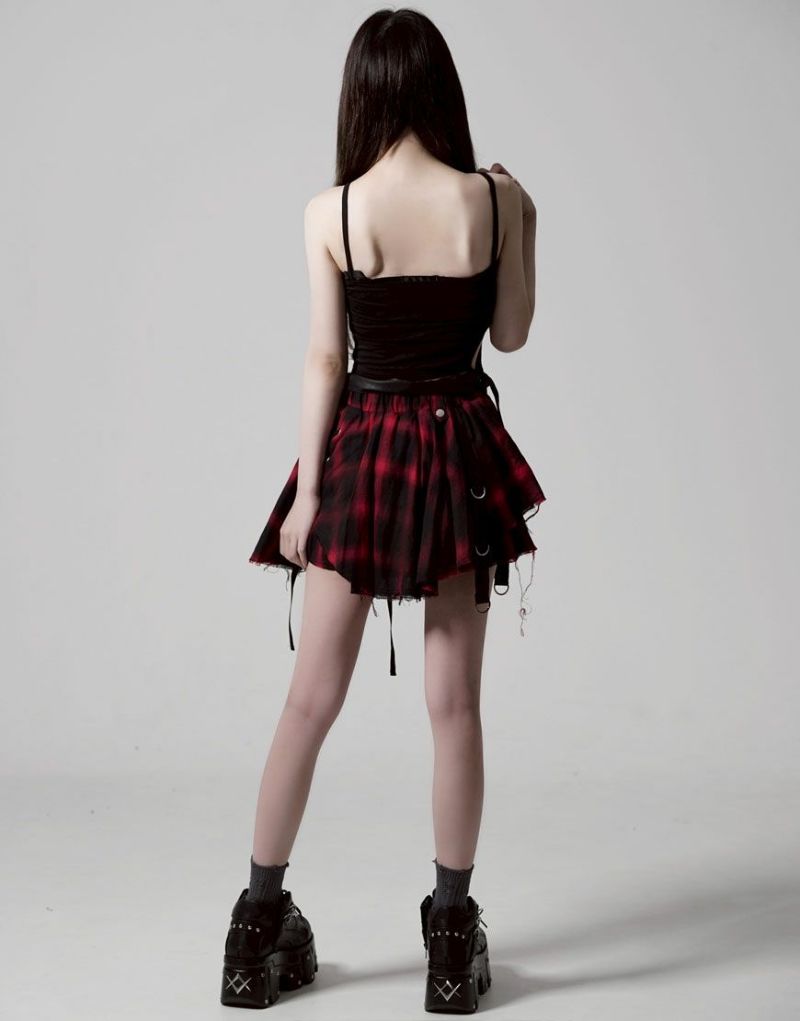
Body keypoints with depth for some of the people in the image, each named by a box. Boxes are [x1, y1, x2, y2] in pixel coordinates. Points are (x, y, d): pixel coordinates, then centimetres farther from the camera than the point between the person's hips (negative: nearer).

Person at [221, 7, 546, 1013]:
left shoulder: (330, 211, -7)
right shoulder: (492, 198, -5)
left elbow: (325, 359, -6)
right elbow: (510, 334, 4)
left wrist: (306, 495, 0)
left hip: (360, 450, 0)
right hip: (459, 451, 0)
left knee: (312, 697, 7)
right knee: (455, 700, 7)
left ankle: (260, 926, 15)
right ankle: (451, 934, 15)